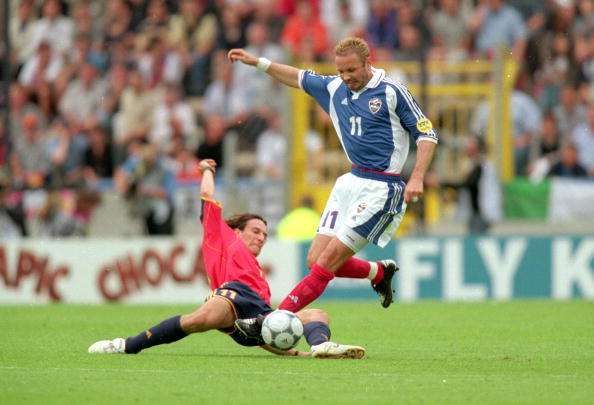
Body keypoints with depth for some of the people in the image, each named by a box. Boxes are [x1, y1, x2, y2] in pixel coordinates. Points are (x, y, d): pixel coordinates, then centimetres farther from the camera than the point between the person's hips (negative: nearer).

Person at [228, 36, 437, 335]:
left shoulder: (392, 92, -9)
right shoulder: (334, 88, 9)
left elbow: (427, 133, -6)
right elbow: (298, 78, 27)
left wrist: (417, 177, -17)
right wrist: (257, 62, 21)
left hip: (380, 189, -8)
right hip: (351, 182, 8)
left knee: (328, 261, -13)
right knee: (316, 260, 1)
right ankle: (379, 272, 25)